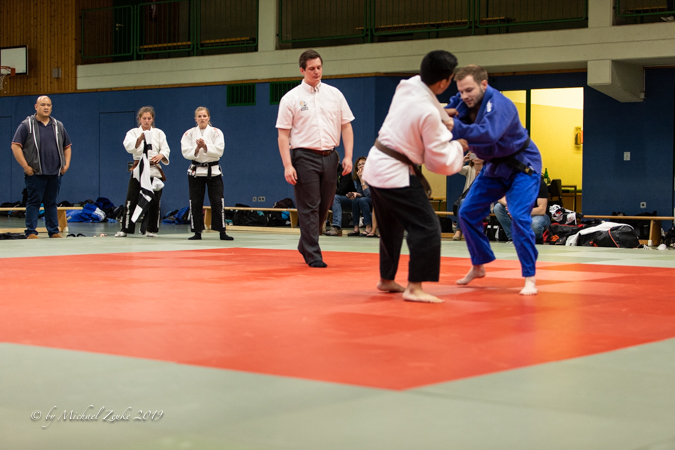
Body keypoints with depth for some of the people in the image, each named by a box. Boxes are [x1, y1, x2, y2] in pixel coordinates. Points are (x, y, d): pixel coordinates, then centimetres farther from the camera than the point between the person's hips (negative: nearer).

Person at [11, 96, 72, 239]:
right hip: (35, 173, -4)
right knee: (34, 202, -3)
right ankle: (31, 232, -1)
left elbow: (67, 146, 21)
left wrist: (66, 164, 7)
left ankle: (54, 232, 12)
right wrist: (25, 166, -12)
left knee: (51, 203, 9)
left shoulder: (58, 126, 13)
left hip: (55, 173, 4)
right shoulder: (26, 125, -1)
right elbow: (15, 146, -6)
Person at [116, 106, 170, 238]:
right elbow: (129, 146, -13)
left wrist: (161, 155, -20)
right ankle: (125, 229, -2)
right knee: (132, 200, -6)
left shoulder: (159, 133, 11)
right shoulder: (133, 132, 6)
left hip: (154, 170, 2)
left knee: (154, 201, 1)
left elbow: (165, 149, 3)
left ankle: (152, 229, 12)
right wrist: (140, 138, -31)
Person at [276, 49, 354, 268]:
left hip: (329, 157, 4)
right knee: (309, 208, -4)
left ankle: (305, 246, 29)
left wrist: (348, 156, 1)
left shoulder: (334, 94, 10)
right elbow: (283, 135, -2)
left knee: (324, 206, 10)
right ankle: (313, 256, 1)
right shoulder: (291, 98, -1)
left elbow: (346, 127, 11)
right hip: (305, 157, -4)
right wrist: (287, 165, -11)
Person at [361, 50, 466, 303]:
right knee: (426, 227, -9)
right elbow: (440, 161, -14)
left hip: (375, 166, 9)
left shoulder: (407, 86, -1)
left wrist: (444, 120, 20)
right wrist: (458, 146, 4)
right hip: (396, 174, -9)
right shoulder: (429, 114, -23)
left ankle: (386, 280, 37)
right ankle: (414, 288, -13)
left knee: (391, 227, 24)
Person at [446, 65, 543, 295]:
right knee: (467, 213, 7)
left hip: (522, 165, -8)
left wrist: (456, 126, -53)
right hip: (495, 166, 8)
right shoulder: (463, 101, -8)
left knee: (519, 217, -21)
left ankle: (530, 278, -12)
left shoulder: (499, 105, -31)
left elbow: (488, 133, -47)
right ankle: (478, 267, 24)